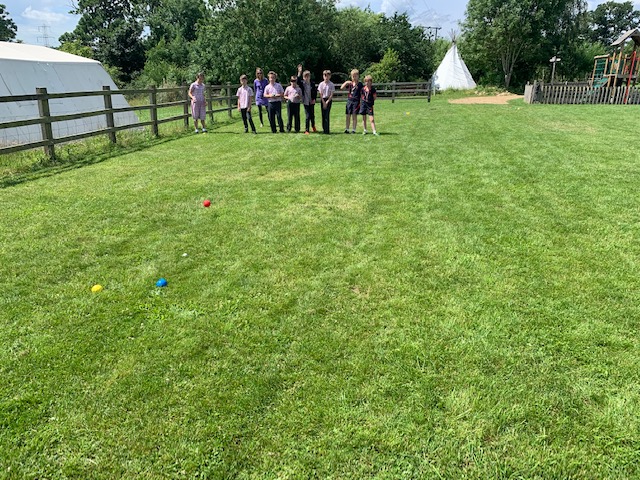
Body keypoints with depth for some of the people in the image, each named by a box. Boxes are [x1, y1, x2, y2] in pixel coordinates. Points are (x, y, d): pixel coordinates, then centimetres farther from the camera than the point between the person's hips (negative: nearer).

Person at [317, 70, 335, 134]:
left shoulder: (331, 84, -3)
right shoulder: (321, 84, 2)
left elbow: (332, 94, -5)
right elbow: (320, 94, 1)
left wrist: (327, 102, -12)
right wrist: (323, 102, -8)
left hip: (329, 100, -2)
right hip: (323, 100, 2)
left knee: (327, 114, -10)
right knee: (323, 114, 4)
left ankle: (327, 130, -11)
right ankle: (324, 129, 11)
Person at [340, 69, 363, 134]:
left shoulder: (360, 84, 1)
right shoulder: (349, 83, 9)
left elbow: (362, 93, 4)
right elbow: (341, 88, 5)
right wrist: (346, 83, -7)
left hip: (356, 101, -3)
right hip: (349, 100, 3)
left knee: (354, 115, -1)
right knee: (348, 116, 4)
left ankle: (353, 130, 5)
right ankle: (347, 129, 11)